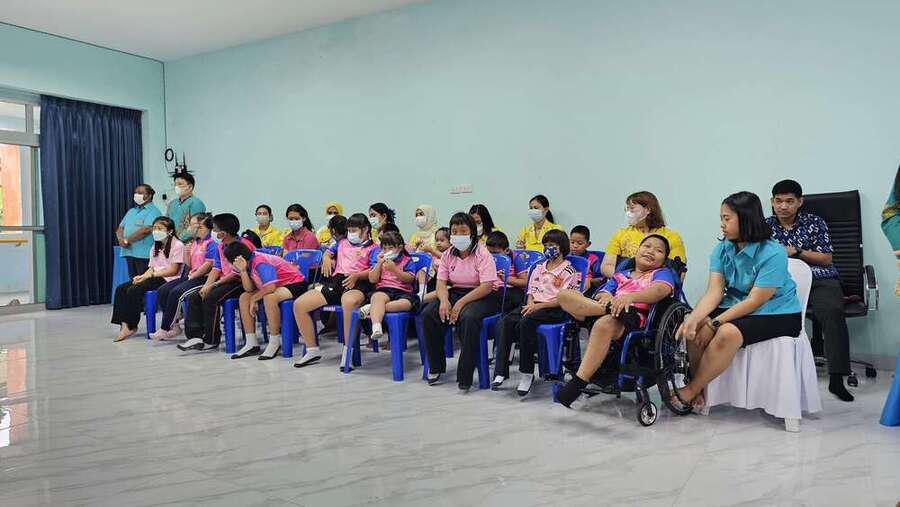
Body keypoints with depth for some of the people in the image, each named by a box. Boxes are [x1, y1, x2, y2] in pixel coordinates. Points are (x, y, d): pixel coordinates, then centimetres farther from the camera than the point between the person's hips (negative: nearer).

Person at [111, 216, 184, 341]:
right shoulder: (155, 247, 21)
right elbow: (151, 268, 15)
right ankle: (124, 324, -12)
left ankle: (131, 326, -9)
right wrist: (142, 276, -6)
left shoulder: (177, 245, -8)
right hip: (155, 278, 9)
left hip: (167, 279, -9)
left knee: (134, 290, -23)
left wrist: (151, 275, -14)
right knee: (121, 289, -7)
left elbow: (173, 270, -14)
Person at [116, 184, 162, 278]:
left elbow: (146, 230, -17)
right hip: (129, 252, 8)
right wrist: (121, 239, -3)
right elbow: (120, 228, 20)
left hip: (144, 254, -8)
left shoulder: (153, 211, -5)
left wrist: (126, 240, -11)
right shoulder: (131, 211, 22)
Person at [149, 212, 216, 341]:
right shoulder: (194, 242, 20)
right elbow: (189, 265, 20)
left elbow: (208, 265, -17)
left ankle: (164, 329, -14)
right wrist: (187, 253, 2)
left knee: (175, 293, -25)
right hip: (190, 276, 10)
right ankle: (174, 326, -3)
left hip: (202, 278, -10)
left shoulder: (211, 243, -10)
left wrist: (192, 276, -12)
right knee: (161, 291, -6)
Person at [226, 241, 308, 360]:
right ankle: (251, 344, 1)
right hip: (276, 286, 10)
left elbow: (271, 288, -35)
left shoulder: (260, 263, -26)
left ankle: (275, 343, -22)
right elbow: (249, 289, -4)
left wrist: (254, 298, -20)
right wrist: (242, 270, -17)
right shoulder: (249, 262, 1)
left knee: (269, 298, -38)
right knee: (244, 298, 1)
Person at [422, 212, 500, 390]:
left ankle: (465, 377, -25)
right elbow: (441, 282, 2)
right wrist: (444, 300, -20)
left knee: (468, 317, -36)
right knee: (429, 313, -16)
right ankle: (435, 368, -1)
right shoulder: (448, 255, 6)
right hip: (455, 292, 6)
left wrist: (461, 303, -26)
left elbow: (486, 287, -21)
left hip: (485, 296, -6)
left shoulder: (482, 254, -13)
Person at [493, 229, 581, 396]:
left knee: (525, 322, -35)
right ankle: (500, 371, -23)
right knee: (506, 321, -22)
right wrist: (530, 303, -1)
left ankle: (527, 373, -24)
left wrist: (539, 305, -16)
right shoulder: (539, 267, 22)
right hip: (535, 305, 6)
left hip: (554, 309, -6)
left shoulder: (568, 270, 0)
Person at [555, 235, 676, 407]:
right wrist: (605, 298, -10)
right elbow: (603, 293, 18)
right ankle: (609, 309, -31)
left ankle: (578, 383, -37)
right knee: (564, 295, -12)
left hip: (635, 317, -5)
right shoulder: (620, 275, 33)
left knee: (604, 323, -40)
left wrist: (631, 297, -26)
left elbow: (661, 290, -7)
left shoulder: (662, 273, 18)